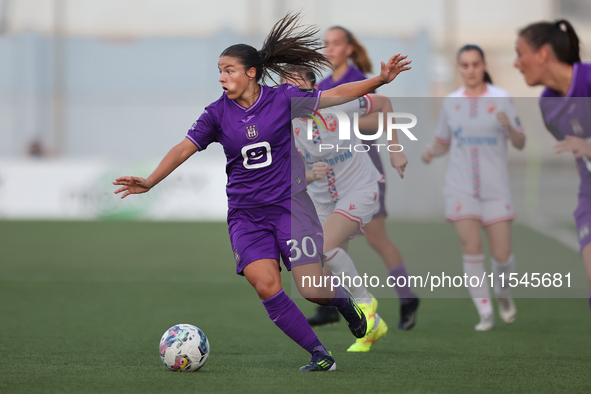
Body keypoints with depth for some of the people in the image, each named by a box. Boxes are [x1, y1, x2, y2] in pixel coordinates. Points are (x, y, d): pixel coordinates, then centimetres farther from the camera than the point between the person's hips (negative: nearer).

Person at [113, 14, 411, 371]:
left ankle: (343, 301, 29)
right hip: (246, 215, 2)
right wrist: (149, 182, -10)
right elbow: (184, 149, 0)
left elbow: (333, 96, 1)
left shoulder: (282, 98, -4)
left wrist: (380, 80, -5)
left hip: (290, 204, -2)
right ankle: (319, 354, -8)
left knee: (311, 290, -9)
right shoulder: (218, 113, 1)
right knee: (266, 286, -19)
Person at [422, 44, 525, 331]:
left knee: (501, 255, -2)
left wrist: (509, 127, -25)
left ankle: (502, 293, 31)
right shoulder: (451, 102, 5)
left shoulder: (501, 99, -2)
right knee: (471, 248, -12)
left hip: (495, 188, -1)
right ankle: (485, 314, -3)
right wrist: (431, 152, -7)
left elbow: (520, 144, -3)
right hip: (461, 188, 1)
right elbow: (443, 143, 15)